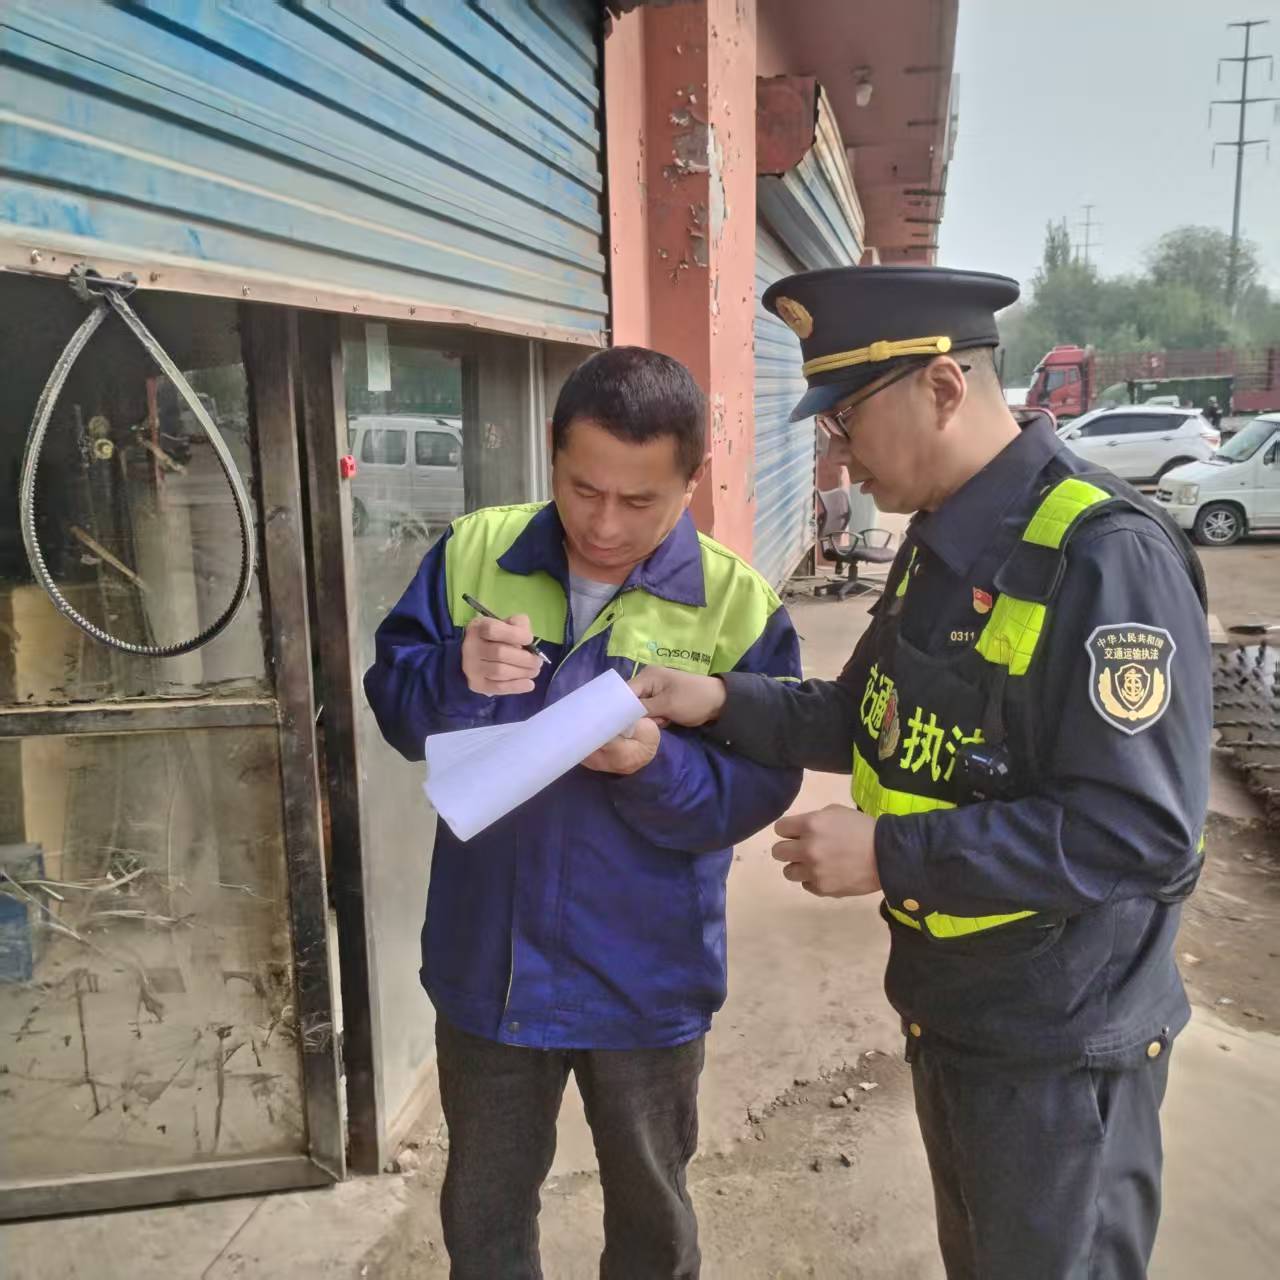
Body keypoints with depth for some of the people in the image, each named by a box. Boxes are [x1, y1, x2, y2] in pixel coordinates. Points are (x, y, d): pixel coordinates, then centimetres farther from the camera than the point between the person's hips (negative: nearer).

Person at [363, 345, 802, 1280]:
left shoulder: (739, 605, -13)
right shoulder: (473, 554, -7)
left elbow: (759, 789, -12)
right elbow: (392, 702, -3)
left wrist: (658, 764, -31)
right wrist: (457, 676, -25)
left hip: (645, 982, -1)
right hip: (487, 964, 2)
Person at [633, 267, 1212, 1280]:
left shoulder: (1108, 558, -27)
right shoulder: (942, 544, 3)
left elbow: (1141, 832, -29)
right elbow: (876, 721, 9)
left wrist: (890, 855, -27)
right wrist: (722, 702, -5)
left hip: (1060, 1041, -8)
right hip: (947, 1005, 9)